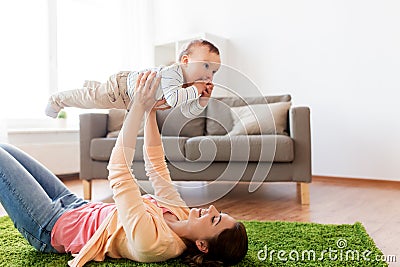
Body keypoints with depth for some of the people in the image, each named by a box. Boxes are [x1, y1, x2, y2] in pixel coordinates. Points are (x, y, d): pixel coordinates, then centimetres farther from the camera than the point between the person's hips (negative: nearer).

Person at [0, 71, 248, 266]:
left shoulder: (152, 241, -37)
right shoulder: (181, 214, -13)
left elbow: (119, 171, -38)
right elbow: (156, 164, -4)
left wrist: (139, 107, -36)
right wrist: (150, 114, -10)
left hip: (50, 227, -7)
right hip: (78, 206, 7)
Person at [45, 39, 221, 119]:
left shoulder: (189, 84, -11)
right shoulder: (172, 71, -38)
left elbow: (188, 113, -10)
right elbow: (172, 99, -54)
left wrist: (201, 101, -25)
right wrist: (194, 90, -44)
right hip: (123, 84, -8)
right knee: (90, 99, 0)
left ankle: (91, 85, 61)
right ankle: (58, 100, 25)